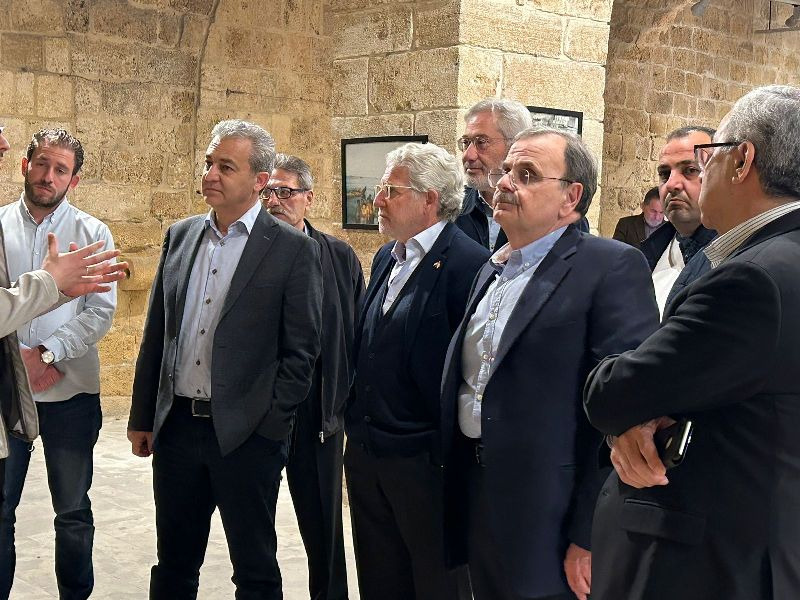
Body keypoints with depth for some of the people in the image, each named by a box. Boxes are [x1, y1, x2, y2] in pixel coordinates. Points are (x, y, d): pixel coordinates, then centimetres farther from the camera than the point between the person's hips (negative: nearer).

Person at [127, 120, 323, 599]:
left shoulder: (293, 249, -7)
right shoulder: (180, 236, 9)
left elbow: (301, 349, -6)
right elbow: (156, 333, 12)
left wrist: (268, 424, -10)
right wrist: (142, 417, 11)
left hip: (246, 435, -5)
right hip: (177, 427, 5)